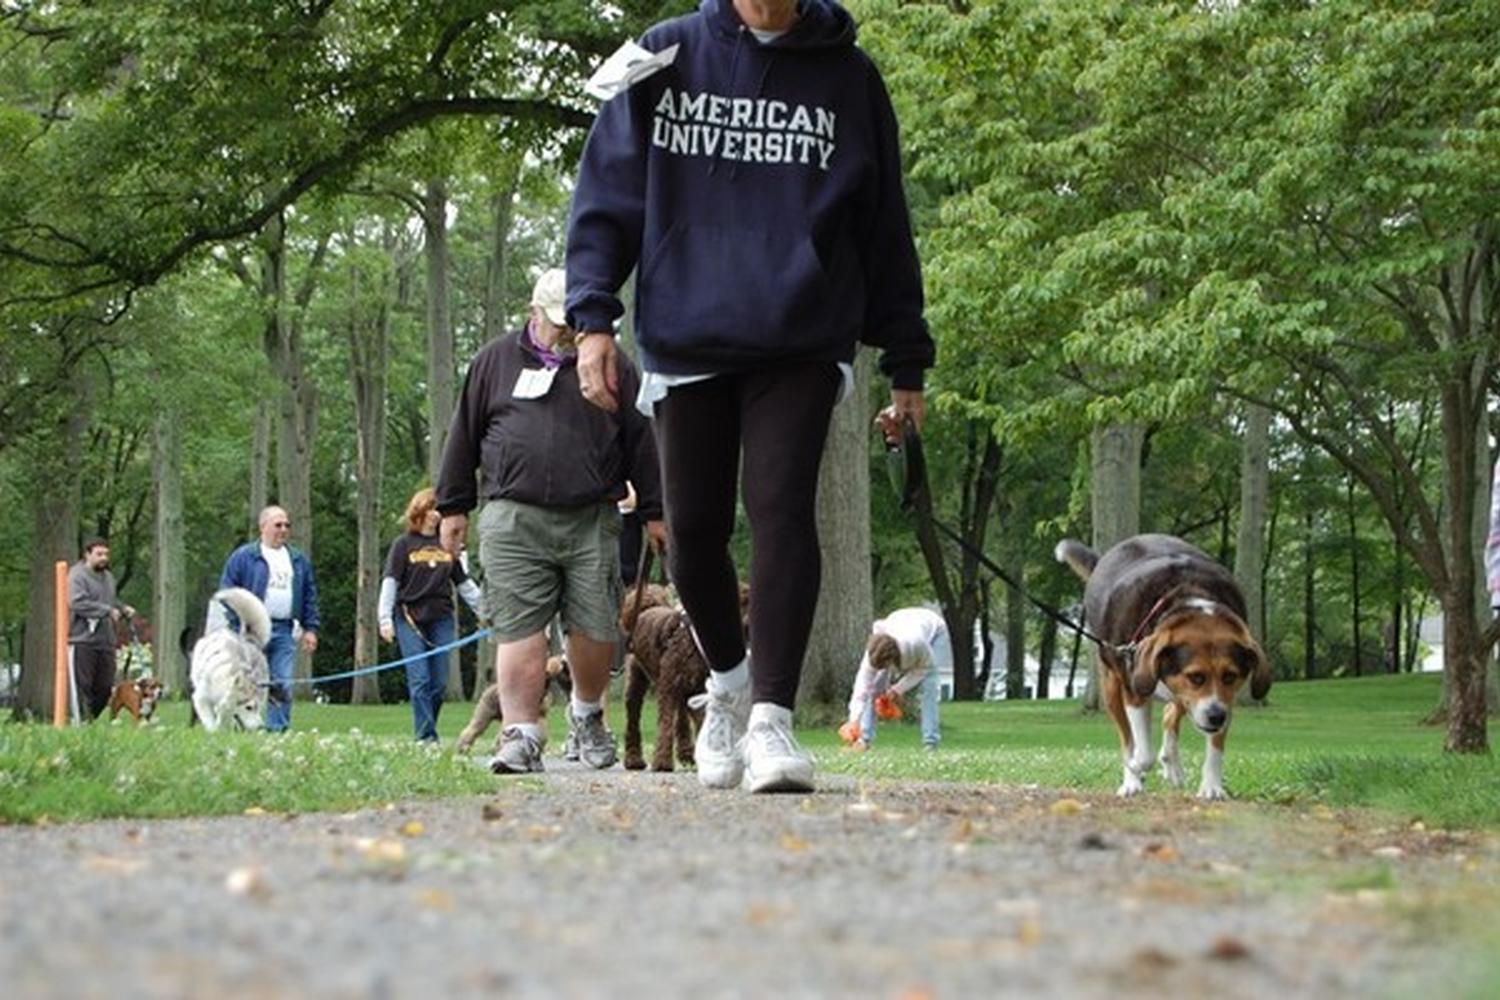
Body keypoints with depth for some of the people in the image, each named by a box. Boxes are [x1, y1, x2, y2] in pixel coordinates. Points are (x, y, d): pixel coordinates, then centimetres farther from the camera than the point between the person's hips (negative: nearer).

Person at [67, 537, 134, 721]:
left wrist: (124, 609, 11)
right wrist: (108, 611, -19)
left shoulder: (108, 576, 19)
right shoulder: (77, 576, -7)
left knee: (105, 687, 6)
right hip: (83, 641, -8)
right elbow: (77, 603, -21)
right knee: (83, 685, -7)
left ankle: (91, 719, 18)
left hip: (106, 641, 8)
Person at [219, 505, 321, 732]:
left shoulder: (299, 560, 17)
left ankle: (278, 730, 2)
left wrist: (310, 628, 10)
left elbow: (309, 597, 19)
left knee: (283, 686, -2)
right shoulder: (243, 557, 3)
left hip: (284, 631, 4)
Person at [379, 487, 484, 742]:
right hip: (411, 619, -3)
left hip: (442, 620, 3)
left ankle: (427, 732, 13)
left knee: (439, 683, 2)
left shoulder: (447, 546, 13)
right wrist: (385, 619, -9)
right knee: (419, 681, -8)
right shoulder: (404, 545, 3)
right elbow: (390, 583, 0)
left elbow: (464, 584, 18)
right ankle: (426, 737, -10)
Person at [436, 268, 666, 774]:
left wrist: (653, 512, 13)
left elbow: (640, 443, 15)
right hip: (513, 518, -1)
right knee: (519, 630, -8)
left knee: (596, 629, -1)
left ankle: (587, 713, 25)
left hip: (592, 521, 1)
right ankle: (521, 736, -8)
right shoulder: (494, 361, 12)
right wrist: (454, 506, 14)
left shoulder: (611, 366, 12)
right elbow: (464, 437, 16)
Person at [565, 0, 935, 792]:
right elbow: (607, 192, 6)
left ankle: (770, 719, -18)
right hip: (684, 342, 1)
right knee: (694, 531, 6)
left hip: (800, 347, -1)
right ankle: (728, 677, 32)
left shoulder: (847, 76, 4)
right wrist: (591, 314, -4)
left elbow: (883, 223, 9)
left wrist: (905, 361, 9)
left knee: (782, 513, -16)